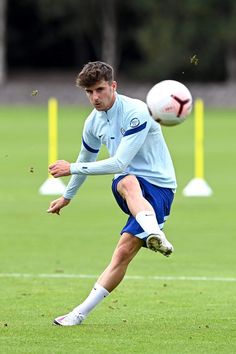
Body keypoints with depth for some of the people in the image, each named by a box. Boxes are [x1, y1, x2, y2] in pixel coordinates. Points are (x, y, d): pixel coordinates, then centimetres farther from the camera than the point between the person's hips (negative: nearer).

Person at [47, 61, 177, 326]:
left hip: (159, 187, -5)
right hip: (128, 185, 5)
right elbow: (85, 160, 28)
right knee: (127, 182, -31)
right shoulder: (93, 123, 8)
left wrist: (72, 168, -15)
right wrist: (67, 197, 41)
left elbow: (119, 163, -21)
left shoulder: (136, 113, -16)